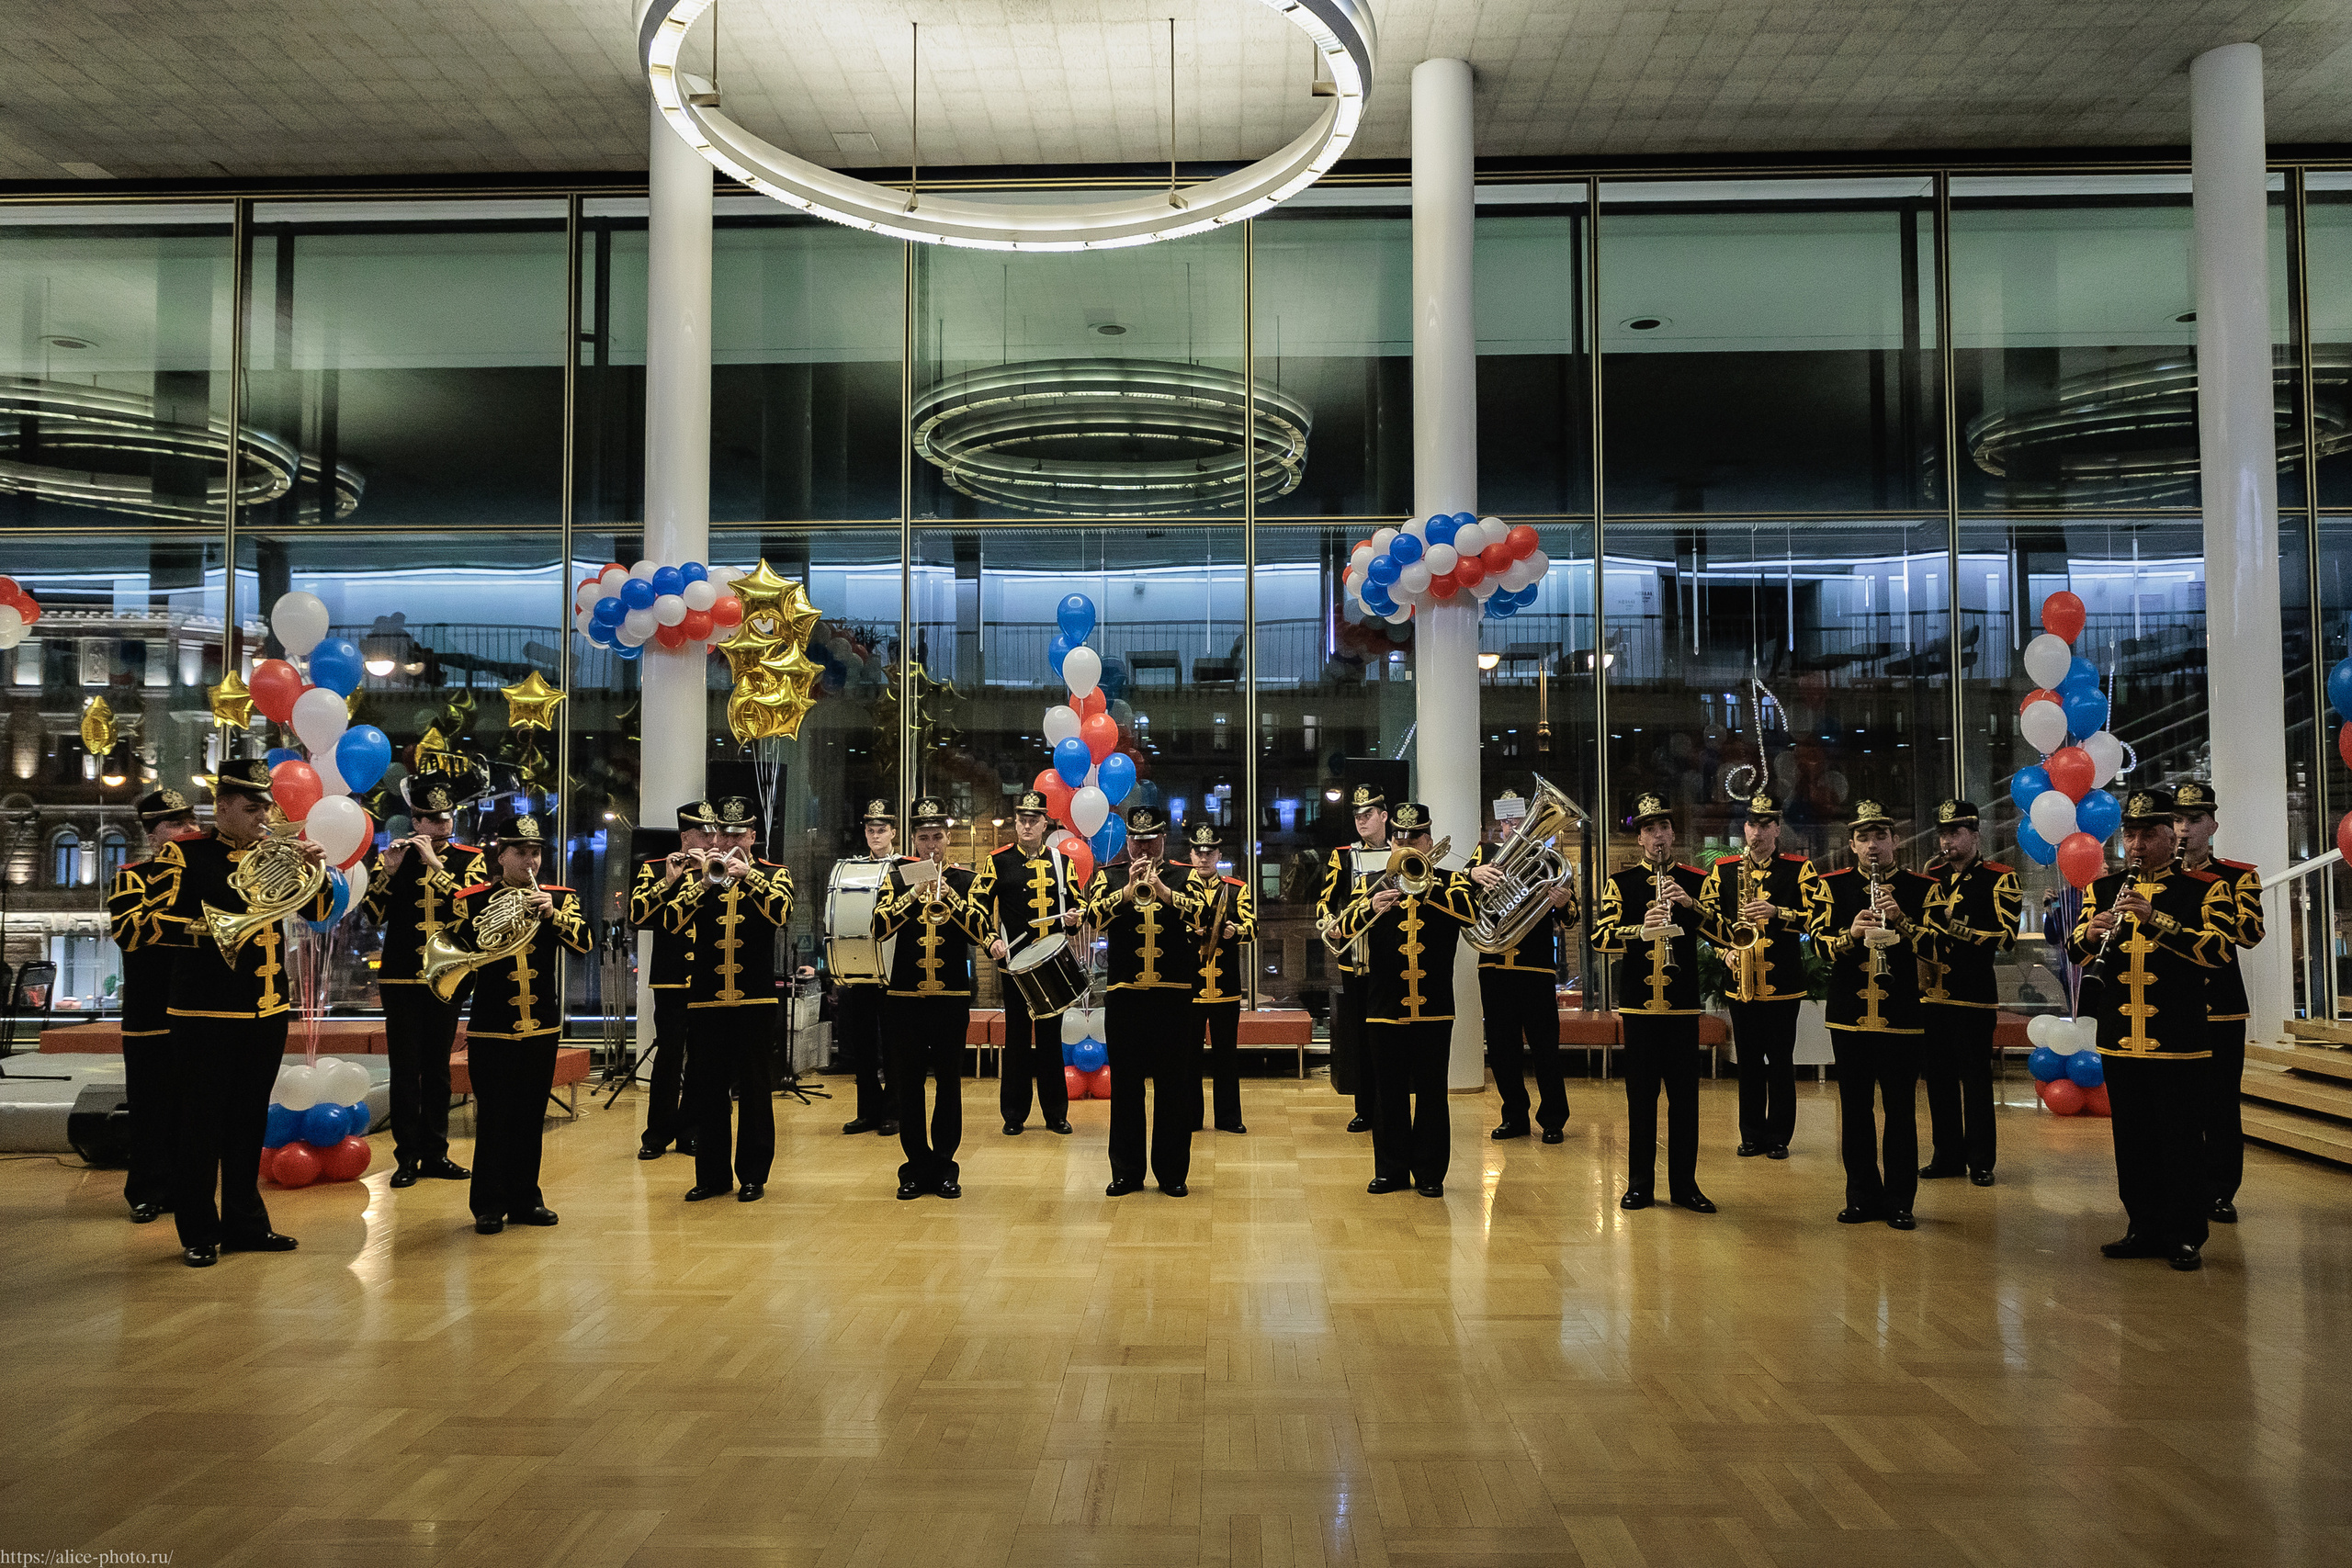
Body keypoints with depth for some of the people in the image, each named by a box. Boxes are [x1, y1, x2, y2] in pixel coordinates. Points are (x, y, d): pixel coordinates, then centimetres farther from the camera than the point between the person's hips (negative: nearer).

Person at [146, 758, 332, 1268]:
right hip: (205, 1010, -5)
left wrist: (314, 869, -7)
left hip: (267, 1010, 5)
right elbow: (152, 919, -13)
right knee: (200, 1123, 2)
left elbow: (319, 909, 10)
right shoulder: (183, 853, -5)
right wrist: (205, 928, -23)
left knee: (250, 1120, 14)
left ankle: (245, 1222, 24)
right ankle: (199, 1234, 13)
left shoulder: (273, 853, 11)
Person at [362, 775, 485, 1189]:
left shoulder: (469, 859, 4)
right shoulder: (391, 857, 4)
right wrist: (388, 871, -20)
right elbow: (372, 914, -6)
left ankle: (436, 1153, 16)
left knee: (438, 1068, 8)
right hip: (401, 979, -1)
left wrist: (435, 863, -19)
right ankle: (407, 1157, 8)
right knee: (405, 1068, 0)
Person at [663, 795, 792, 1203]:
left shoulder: (773, 874, 6)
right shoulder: (695, 876, 11)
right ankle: (710, 1175, 18)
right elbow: (672, 920, -5)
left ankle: (753, 1175, 12)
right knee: (706, 1092, 7)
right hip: (705, 1000, 2)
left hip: (756, 1000, -2)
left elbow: (781, 913, -14)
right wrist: (705, 881, -17)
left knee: (755, 1091, 2)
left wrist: (747, 874, -24)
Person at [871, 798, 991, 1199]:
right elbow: (880, 926, -8)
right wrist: (914, 892, -20)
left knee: (949, 1082, 4)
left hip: (952, 997, 0)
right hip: (904, 996, 1)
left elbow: (981, 931, -9)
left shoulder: (966, 879, 4)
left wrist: (947, 893, -19)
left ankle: (944, 1165, 14)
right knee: (907, 1083, 4)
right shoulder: (898, 877, 6)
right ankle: (917, 1165, 15)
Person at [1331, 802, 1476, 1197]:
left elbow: (1470, 912, -16)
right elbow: (1345, 925, -6)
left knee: (1431, 1092, 3)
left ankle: (1430, 1173, 13)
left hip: (1433, 1009, -1)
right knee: (1389, 1093, 7)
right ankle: (1390, 1171, 17)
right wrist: (1371, 908, -26)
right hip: (1385, 1009, 1)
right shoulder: (1373, 885, 9)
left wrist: (1426, 887, -25)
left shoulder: (1449, 882, 6)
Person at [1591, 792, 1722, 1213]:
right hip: (1638, 1004, -1)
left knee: (1685, 1095, 4)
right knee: (1641, 1094, 4)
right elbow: (1600, 938, -7)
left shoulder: (1696, 881, 7)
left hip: (1683, 1004, 1)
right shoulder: (1620, 882, 5)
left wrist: (1690, 904, -18)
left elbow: (1724, 934, -3)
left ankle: (1684, 1184, 15)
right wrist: (1641, 930, -25)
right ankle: (1640, 1185, 15)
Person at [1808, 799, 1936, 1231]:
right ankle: (1862, 1197, 19)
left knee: (1901, 1110, 2)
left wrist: (1901, 919, -21)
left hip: (1902, 1017, -1)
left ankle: (1899, 1201, 14)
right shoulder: (1832, 885, 6)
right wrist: (1852, 933, -22)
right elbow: (1819, 940, -3)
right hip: (1849, 1015, 1)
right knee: (1855, 1109, 8)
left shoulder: (1921, 888, 4)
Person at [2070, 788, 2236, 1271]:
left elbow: (2218, 948, -15)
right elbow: (2074, 949, 7)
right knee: (2132, 1141, 11)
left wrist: (2154, 919, -25)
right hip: (2120, 1041, 4)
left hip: (2180, 1042, -4)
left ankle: (2186, 1237, 13)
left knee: (2182, 1142, 2)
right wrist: (2091, 933, -16)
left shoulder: (2206, 888, -1)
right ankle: (2144, 1229, 22)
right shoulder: (2103, 888, 11)